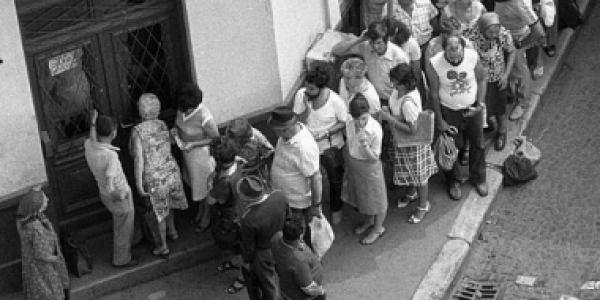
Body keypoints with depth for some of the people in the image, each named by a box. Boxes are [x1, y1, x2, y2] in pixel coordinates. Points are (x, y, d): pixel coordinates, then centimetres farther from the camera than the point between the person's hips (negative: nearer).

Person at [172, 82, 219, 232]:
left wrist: (193, 144, -25)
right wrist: (175, 130, -12)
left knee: (204, 187, 15)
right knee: (195, 184, 26)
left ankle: (206, 217, 37)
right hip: (188, 153, 7)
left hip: (201, 154, -7)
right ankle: (200, 211, 49)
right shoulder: (182, 110, -14)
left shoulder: (204, 117, -34)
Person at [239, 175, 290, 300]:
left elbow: (248, 246, -20)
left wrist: (247, 261, 0)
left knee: (269, 284, 24)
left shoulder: (248, 220, -38)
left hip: (264, 256, -5)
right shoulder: (280, 196, -26)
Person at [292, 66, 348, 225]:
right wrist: (306, 107, -31)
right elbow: (300, 121, -13)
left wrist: (326, 133, -26)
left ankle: (336, 209, 45)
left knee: (335, 179, 20)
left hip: (331, 146, -2)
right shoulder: (301, 95, -20)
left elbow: (343, 123, -14)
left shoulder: (335, 101, -28)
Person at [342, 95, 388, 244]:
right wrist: (348, 163, 13)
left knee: (375, 198, 16)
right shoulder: (350, 125, -14)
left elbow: (374, 158, -24)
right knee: (361, 194, 27)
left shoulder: (375, 130, -31)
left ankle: (378, 228, 39)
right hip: (353, 165, 6)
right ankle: (369, 220, 52)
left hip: (369, 167, -6)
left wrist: (364, 144, -40)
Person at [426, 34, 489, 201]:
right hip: (449, 112, -2)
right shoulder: (434, 64, -25)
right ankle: (453, 181, 39)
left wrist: (480, 104, -10)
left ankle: (478, 178, 43)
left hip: (472, 109, 2)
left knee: (478, 145, 18)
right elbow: (434, 92, -12)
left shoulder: (473, 56, -22)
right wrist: (439, 120, -7)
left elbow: (482, 79, -4)